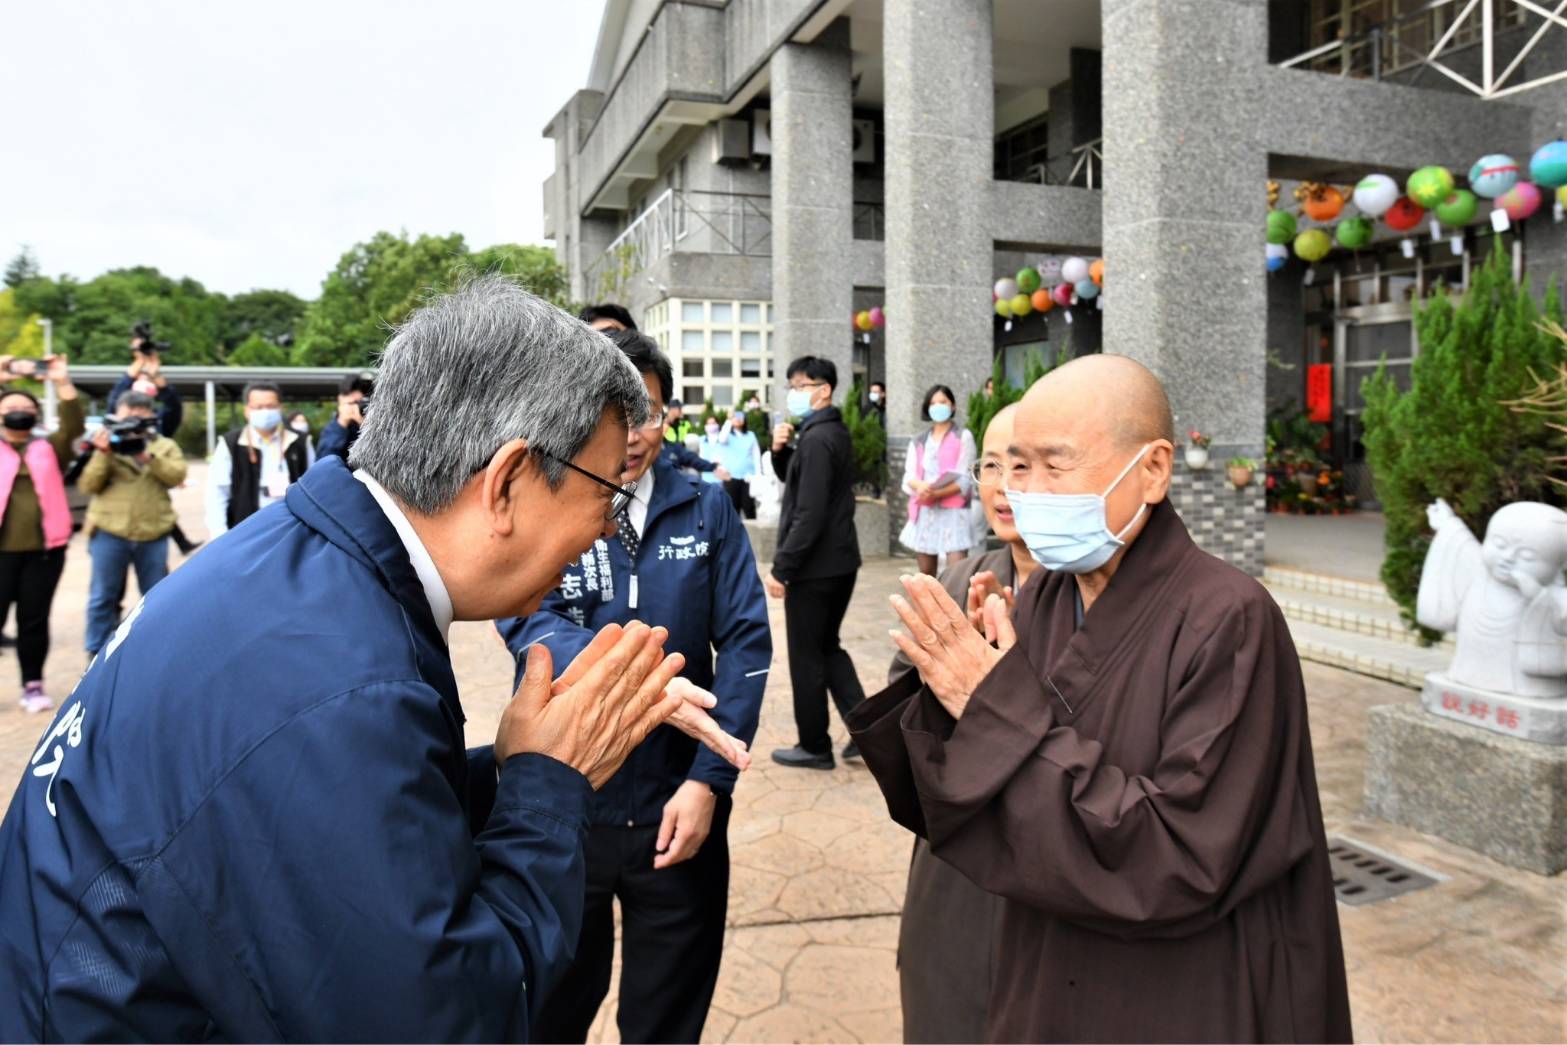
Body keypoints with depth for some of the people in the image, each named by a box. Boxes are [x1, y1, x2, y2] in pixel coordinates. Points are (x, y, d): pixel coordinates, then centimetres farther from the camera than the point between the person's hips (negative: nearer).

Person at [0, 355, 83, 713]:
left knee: (34, 620, 8)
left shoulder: (49, 449, 11)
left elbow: (74, 426, -3)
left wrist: (62, 383, -12)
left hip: (44, 549, 1)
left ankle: (33, 685, 17)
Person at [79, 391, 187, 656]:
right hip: (110, 534, -1)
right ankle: (97, 653, 15)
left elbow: (177, 475, -9)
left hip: (153, 534, 1)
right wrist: (102, 454, -15)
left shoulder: (166, 446, 10)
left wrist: (148, 455, -20)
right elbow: (88, 486, -2)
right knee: (103, 597, 5)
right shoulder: (107, 445, 6)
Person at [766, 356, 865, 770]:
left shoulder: (816, 438, -19)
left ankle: (815, 746, 15)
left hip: (815, 566, -10)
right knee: (828, 647, 19)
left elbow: (809, 515, -24)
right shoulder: (834, 431, 12)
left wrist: (780, 568, -19)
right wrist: (780, 449, 2)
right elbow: (795, 479, 21)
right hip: (840, 560, 10)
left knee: (806, 657, 3)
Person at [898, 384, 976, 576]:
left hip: (953, 512, -4)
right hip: (924, 514, 4)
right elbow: (908, 478, 4)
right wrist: (921, 486, -19)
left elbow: (963, 480, -5)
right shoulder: (918, 442, 15)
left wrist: (935, 493, -19)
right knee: (926, 575, 7)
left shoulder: (963, 436, 3)